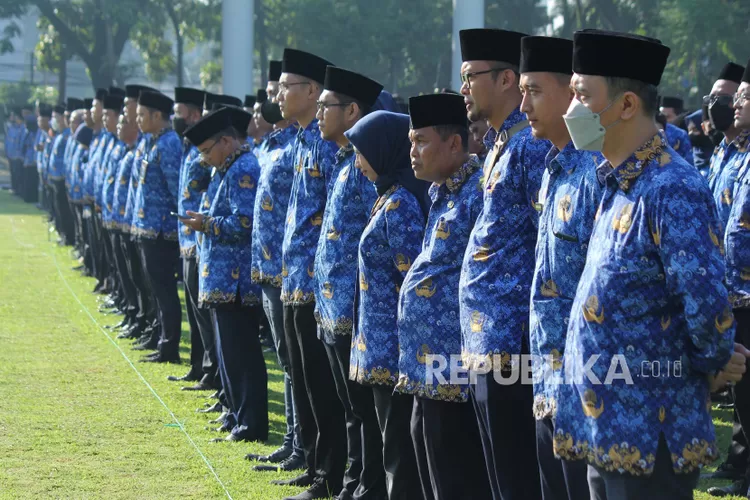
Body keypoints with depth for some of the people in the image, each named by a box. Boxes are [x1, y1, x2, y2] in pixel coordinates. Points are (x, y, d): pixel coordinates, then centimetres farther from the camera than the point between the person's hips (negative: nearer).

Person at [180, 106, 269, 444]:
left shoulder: (243, 171, -16)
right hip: (226, 279, 10)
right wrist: (207, 222, 8)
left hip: (234, 280, -10)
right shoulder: (234, 169, 16)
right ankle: (239, 415, 23)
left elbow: (243, 223, -23)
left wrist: (206, 224, -12)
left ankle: (252, 425, -2)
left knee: (241, 353, -6)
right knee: (230, 351, 16)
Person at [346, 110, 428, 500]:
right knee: (395, 443, 15)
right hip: (383, 345, 10)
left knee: (400, 450, -3)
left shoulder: (400, 203, -17)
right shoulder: (390, 197, 12)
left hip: (392, 348, -10)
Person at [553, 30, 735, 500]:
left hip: (648, 437, -9)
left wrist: (713, 362, -9)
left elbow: (707, 306, -26)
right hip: (607, 427, 9)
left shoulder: (672, 189, -18)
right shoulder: (618, 185, 11)